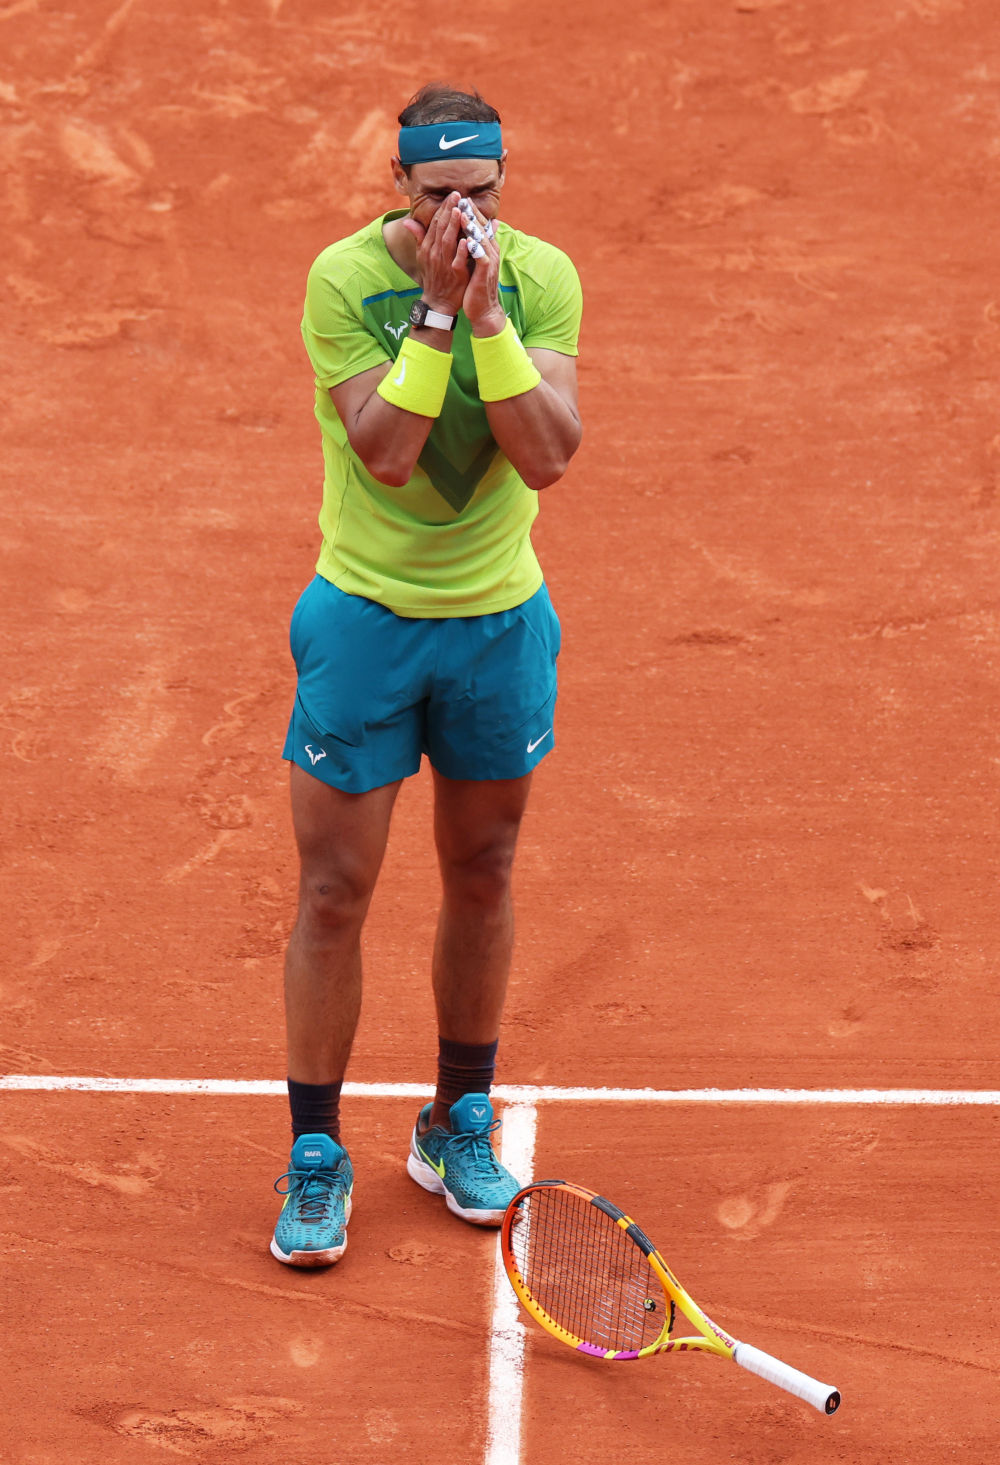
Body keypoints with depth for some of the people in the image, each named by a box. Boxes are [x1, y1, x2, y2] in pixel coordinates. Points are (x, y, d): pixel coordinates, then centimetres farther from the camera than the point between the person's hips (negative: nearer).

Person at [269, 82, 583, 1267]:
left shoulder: (543, 277, -8)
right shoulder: (343, 279, -15)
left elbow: (546, 457, -19)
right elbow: (385, 454, -23)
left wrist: (487, 313, -27)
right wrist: (437, 305, -28)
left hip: (502, 621, 3)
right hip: (365, 621, -3)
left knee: (481, 877, 14)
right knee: (333, 893, -1)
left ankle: (457, 1127, 32)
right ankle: (315, 1158, 12)